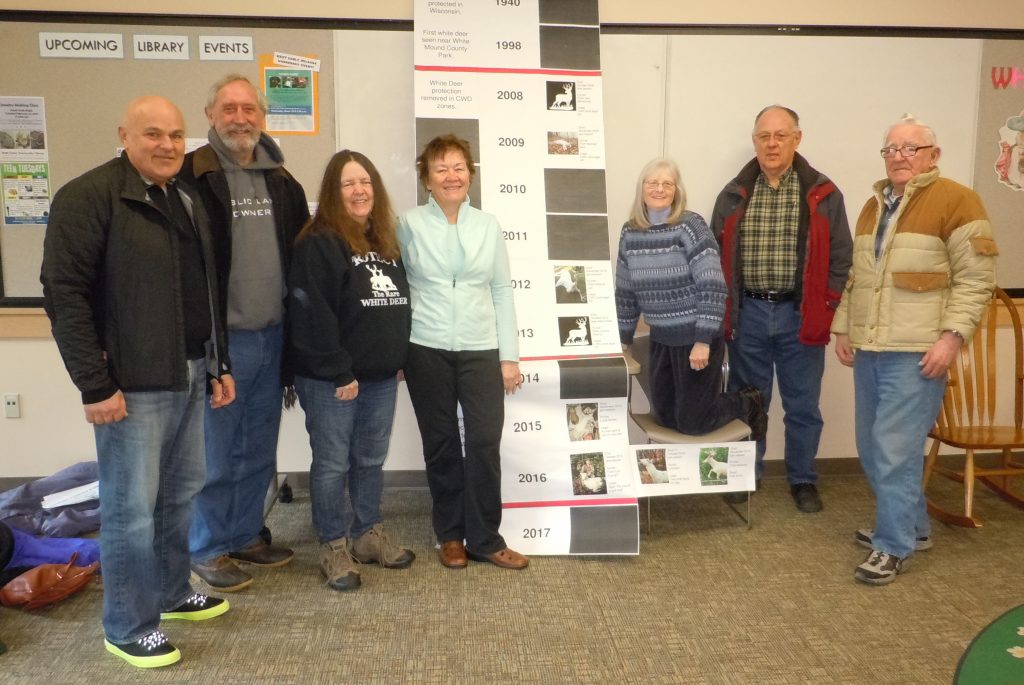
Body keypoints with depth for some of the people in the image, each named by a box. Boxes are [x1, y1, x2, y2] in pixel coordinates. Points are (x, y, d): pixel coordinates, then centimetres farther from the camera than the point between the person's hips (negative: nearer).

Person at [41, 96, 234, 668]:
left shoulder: (189, 201, 14)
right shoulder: (89, 196, -11)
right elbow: (65, 293, -16)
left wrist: (220, 365, 16)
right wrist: (94, 384, -19)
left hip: (189, 375, 8)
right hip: (133, 382, -7)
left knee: (181, 493, 17)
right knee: (132, 507, 1)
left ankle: (173, 593, 35)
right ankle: (128, 627, 17)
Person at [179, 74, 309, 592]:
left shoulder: (283, 182, 11)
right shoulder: (192, 176, -8)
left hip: (272, 336, 6)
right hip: (218, 336, -5)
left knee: (259, 450, 16)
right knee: (214, 451, 5)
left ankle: (245, 535, 32)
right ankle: (207, 549, 21)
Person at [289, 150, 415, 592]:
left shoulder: (386, 242, 13)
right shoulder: (318, 244, -12)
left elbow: (401, 304, 18)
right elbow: (311, 315, -18)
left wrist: (399, 359, 11)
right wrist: (338, 372, -18)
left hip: (381, 377, 7)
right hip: (330, 380, -7)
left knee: (371, 460, 17)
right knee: (332, 464, 3)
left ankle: (368, 534, 31)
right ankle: (334, 546, 17)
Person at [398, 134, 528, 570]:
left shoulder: (487, 226, 7)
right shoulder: (410, 224, 1)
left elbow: (502, 291, 7)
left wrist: (510, 355, 4)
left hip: (481, 349, 1)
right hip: (427, 350, -1)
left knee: (485, 443, -4)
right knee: (441, 446, 8)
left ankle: (484, 539, 11)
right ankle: (451, 535, 24)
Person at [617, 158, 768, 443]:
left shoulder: (690, 226, -14)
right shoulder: (630, 232, 2)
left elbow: (713, 286, -18)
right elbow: (625, 290, 12)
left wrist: (703, 341, -22)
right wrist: (623, 338, 14)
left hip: (697, 337, -6)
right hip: (661, 338, 6)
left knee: (691, 422, 2)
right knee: (665, 416, 13)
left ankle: (748, 403, 27)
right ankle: (709, 397, 38)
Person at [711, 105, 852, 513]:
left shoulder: (823, 195, 0)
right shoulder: (734, 195, 4)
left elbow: (840, 257, 2)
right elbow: (715, 255, 7)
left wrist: (827, 311, -3)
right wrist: (723, 310, 2)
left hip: (800, 315, -1)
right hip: (748, 313, 1)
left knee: (803, 406, 9)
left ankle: (803, 480, 25)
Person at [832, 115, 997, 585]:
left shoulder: (956, 201, -6)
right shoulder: (874, 205, 17)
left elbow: (976, 279, -10)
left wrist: (952, 336, -17)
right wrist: (843, 328, 14)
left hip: (916, 351, -8)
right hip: (868, 348, 8)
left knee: (895, 449, -7)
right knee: (872, 448, 12)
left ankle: (892, 546, 6)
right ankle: (913, 526, 29)